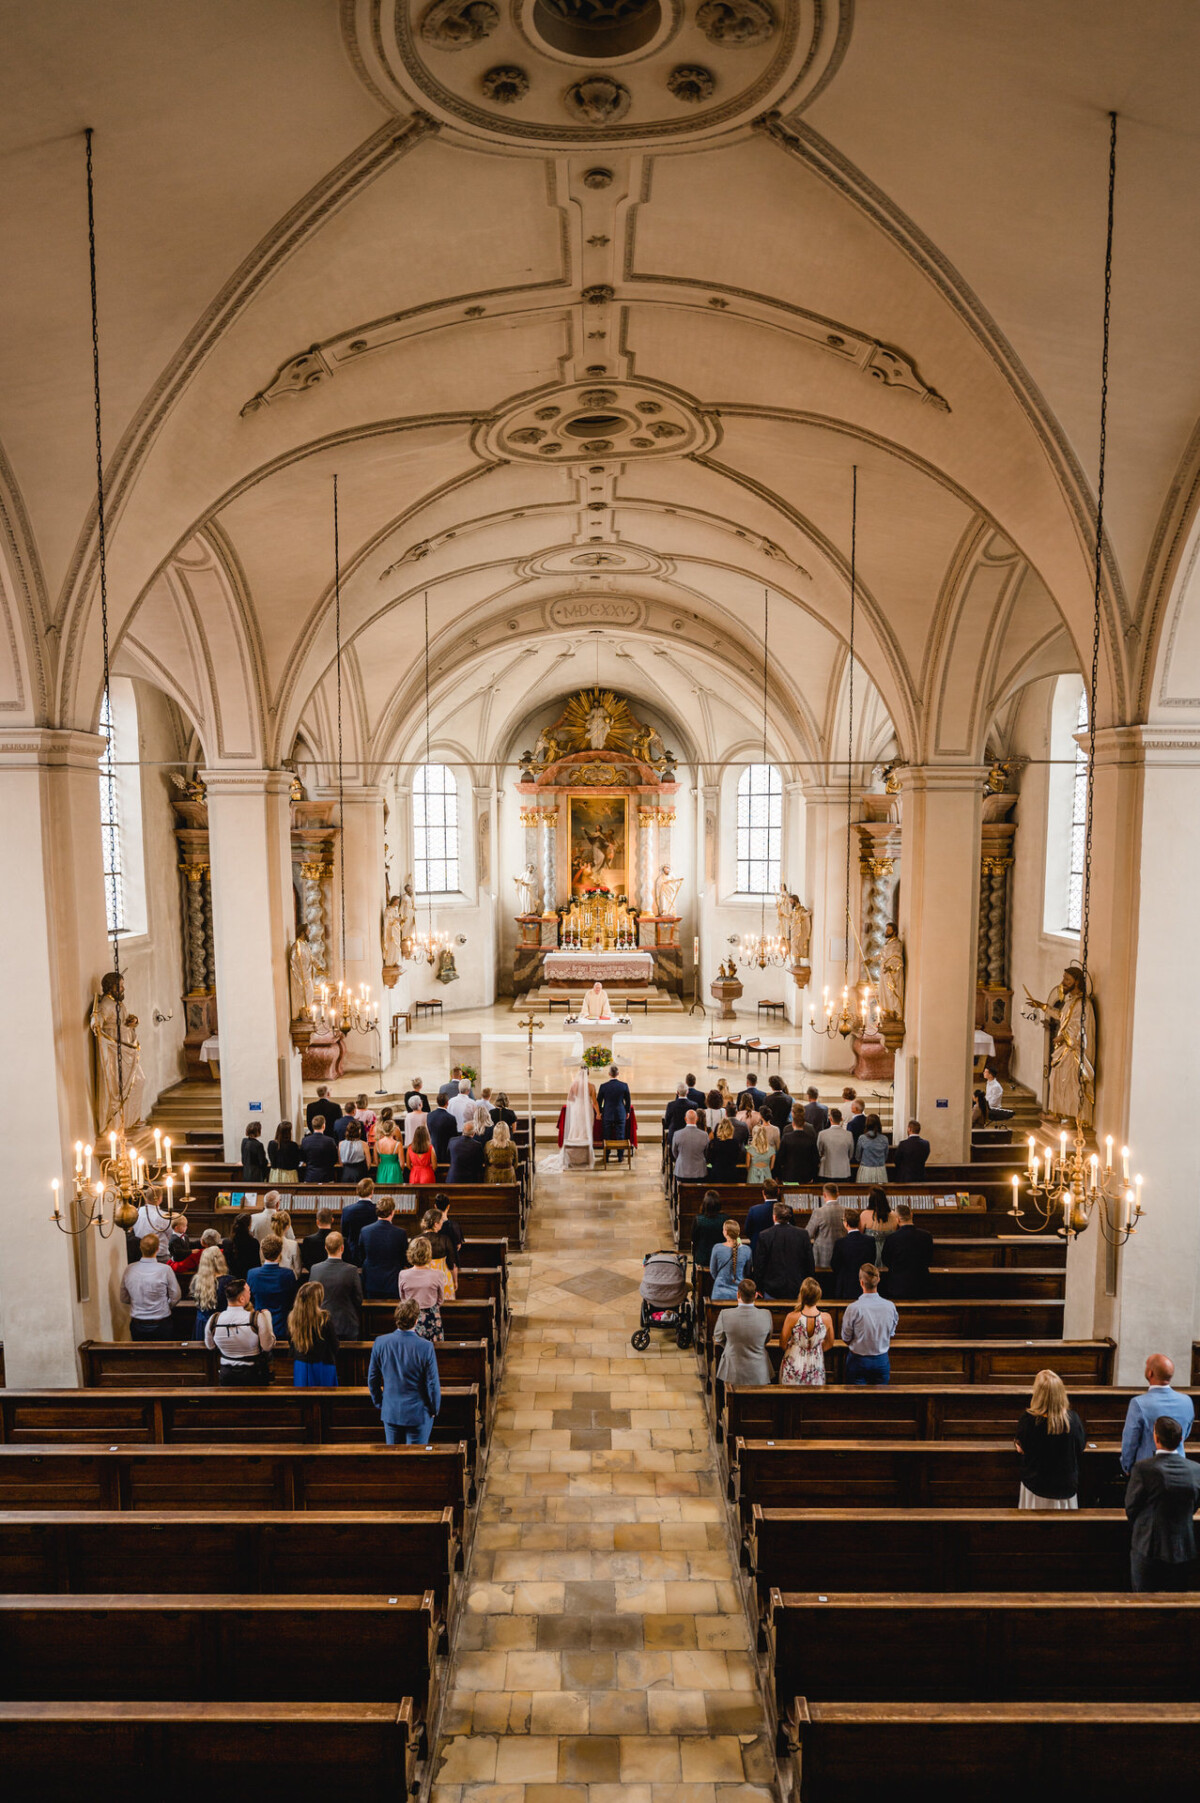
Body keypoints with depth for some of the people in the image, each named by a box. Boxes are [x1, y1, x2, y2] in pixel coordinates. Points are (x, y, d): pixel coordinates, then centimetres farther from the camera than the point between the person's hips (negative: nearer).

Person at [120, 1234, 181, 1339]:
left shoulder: (128, 1270, -9)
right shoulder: (165, 1270, -19)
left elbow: (124, 1299, 5)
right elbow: (176, 1296, -8)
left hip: (137, 1326, 3)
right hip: (161, 1326, -3)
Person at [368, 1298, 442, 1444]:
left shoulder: (380, 1343, -10)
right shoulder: (425, 1347, -21)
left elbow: (372, 1379, 1)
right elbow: (433, 1384, -13)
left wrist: (379, 1404, 16)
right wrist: (434, 1409, 4)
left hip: (390, 1413, 3)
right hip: (418, 1414, -3)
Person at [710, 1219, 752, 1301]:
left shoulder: (717, 1248, -11)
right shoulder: (746, 1250, -8)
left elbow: (713, 1271, 3)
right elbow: (747, 1272, 7)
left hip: (720, 1294, -1)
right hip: (739, 1293, 1)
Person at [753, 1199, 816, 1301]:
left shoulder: (764, 1236, -10)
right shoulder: (802, 1234, -4)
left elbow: (759, 1265, -5)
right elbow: (810, 1263, 2)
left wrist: (759, 1288, 7)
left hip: (773, 1291, -2)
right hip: (797, 1290, 2)